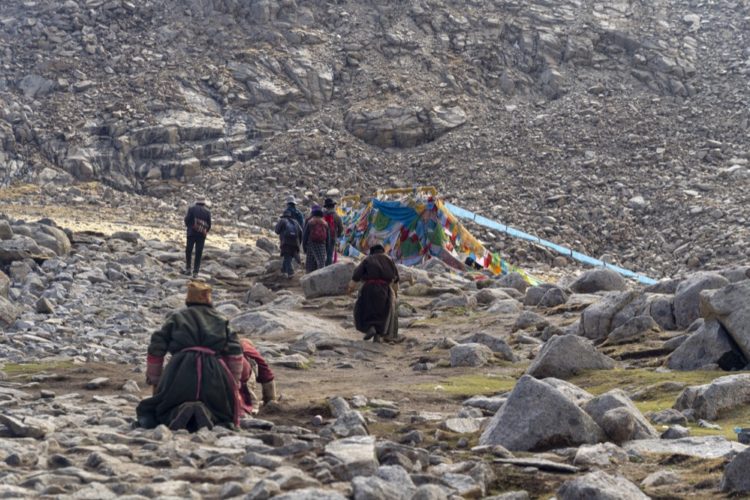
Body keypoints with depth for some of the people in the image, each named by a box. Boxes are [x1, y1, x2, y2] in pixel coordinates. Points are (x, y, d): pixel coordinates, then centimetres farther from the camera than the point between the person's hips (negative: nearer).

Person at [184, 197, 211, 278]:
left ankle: (188, 268, 5)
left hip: (192, 233, -1)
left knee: (188, 251, 13)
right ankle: (195, 272, -1)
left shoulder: (191, 209, 1)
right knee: (198, 253, 3)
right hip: (202, 235, 1)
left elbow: (187, 219, -6)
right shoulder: (207, 212, 5)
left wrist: (189, 227, 12)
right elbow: (209, 224, 4)